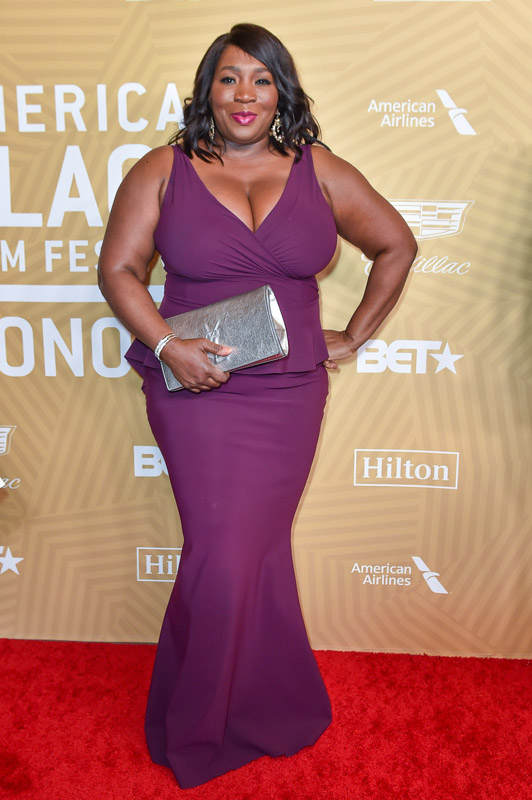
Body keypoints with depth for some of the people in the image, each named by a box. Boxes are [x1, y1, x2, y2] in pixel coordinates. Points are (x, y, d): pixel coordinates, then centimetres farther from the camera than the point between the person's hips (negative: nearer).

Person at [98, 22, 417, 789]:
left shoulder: (320, 172, 5)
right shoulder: (163, 171, 3)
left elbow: (397, 246, 13)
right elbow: (118, 268, 0)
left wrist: (353, 336, 7)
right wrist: (166, 346, -15)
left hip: (289, 393, 2)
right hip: (195, 387, -1)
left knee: (254, 547, 8)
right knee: (228, 550, -4)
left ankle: (199, 719, 34)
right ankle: (268, 708, 24)